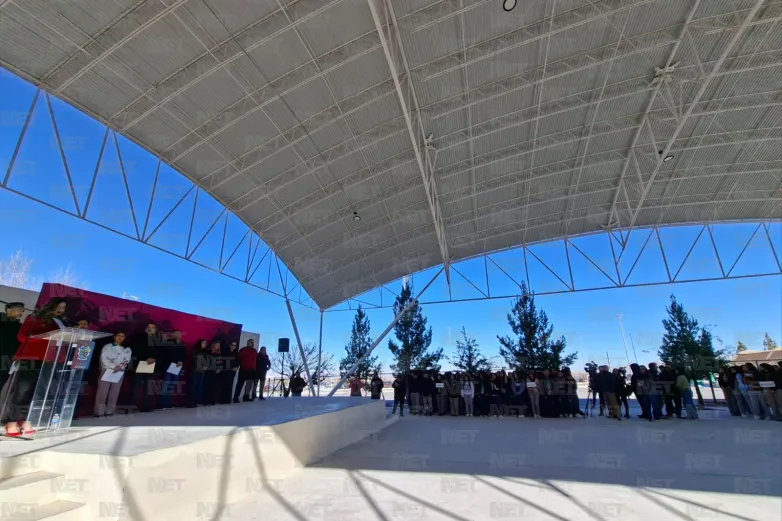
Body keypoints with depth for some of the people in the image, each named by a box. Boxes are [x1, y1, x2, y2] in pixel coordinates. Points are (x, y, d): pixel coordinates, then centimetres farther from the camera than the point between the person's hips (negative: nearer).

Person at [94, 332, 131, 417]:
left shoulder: (127, 349, 13)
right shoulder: (107, 347, 4)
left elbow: (127, 361, 4)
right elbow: (103, 359, -8)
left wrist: (120, 367, -15)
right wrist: (114, 366, -19)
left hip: (119, 372, 3)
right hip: (107, 370, -3)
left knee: (114, 393, 3)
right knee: (102, 391, -5)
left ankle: (109, 411, 8)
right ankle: (99, 412, 0)